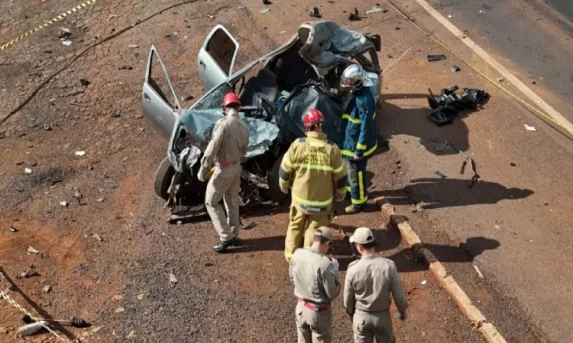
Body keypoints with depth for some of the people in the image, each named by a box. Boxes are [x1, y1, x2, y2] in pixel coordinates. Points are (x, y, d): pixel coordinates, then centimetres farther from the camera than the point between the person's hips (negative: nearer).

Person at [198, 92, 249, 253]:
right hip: (236, 167, 8)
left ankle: (226, 236, 1)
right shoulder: (243, 125, 1)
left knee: (211, 202, 3)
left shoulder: (223, 124, -23)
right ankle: (234, 235, 26)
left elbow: (212, 148, -22)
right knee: (232, 202, 18)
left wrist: (202, 170, -15)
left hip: (223, 169, -8)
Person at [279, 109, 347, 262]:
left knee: (295, 226, 21)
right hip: (322, 200, 0)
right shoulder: (332, 148, -14)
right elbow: (340, 176, -6)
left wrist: (284, 185, 14)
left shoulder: (298, 145, -15)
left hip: (300, 197, 1)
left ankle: (291, 254, 34)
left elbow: (285, 169, -5)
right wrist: (341, 193, 12)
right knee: (314, 229, 15)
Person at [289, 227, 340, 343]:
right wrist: (335, 271, -5)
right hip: (319, 311, -5)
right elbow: (333, 293, -19)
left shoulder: (297, 254, -9)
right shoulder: (325, 263, -28)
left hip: (301, 307, 5)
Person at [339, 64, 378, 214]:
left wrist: (359, 150, -21)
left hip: (356, 144, -9)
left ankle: (358, 202, 25)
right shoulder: (356, 93, 0)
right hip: (350, 141, 9)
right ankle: (351, 190, 49)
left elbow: (365, 128, -27)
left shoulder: (364, 100, -30)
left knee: (356, 174, 8)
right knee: (351, 171, 27)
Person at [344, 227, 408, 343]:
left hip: (361, 315, 0)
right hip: (382, 315, 0)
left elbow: (348, 298, -7)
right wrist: (403, 310, 9)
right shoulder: (389, 266, -22)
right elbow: (398, 293, -11)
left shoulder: (353, 269, -21)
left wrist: (351, 312, 13)